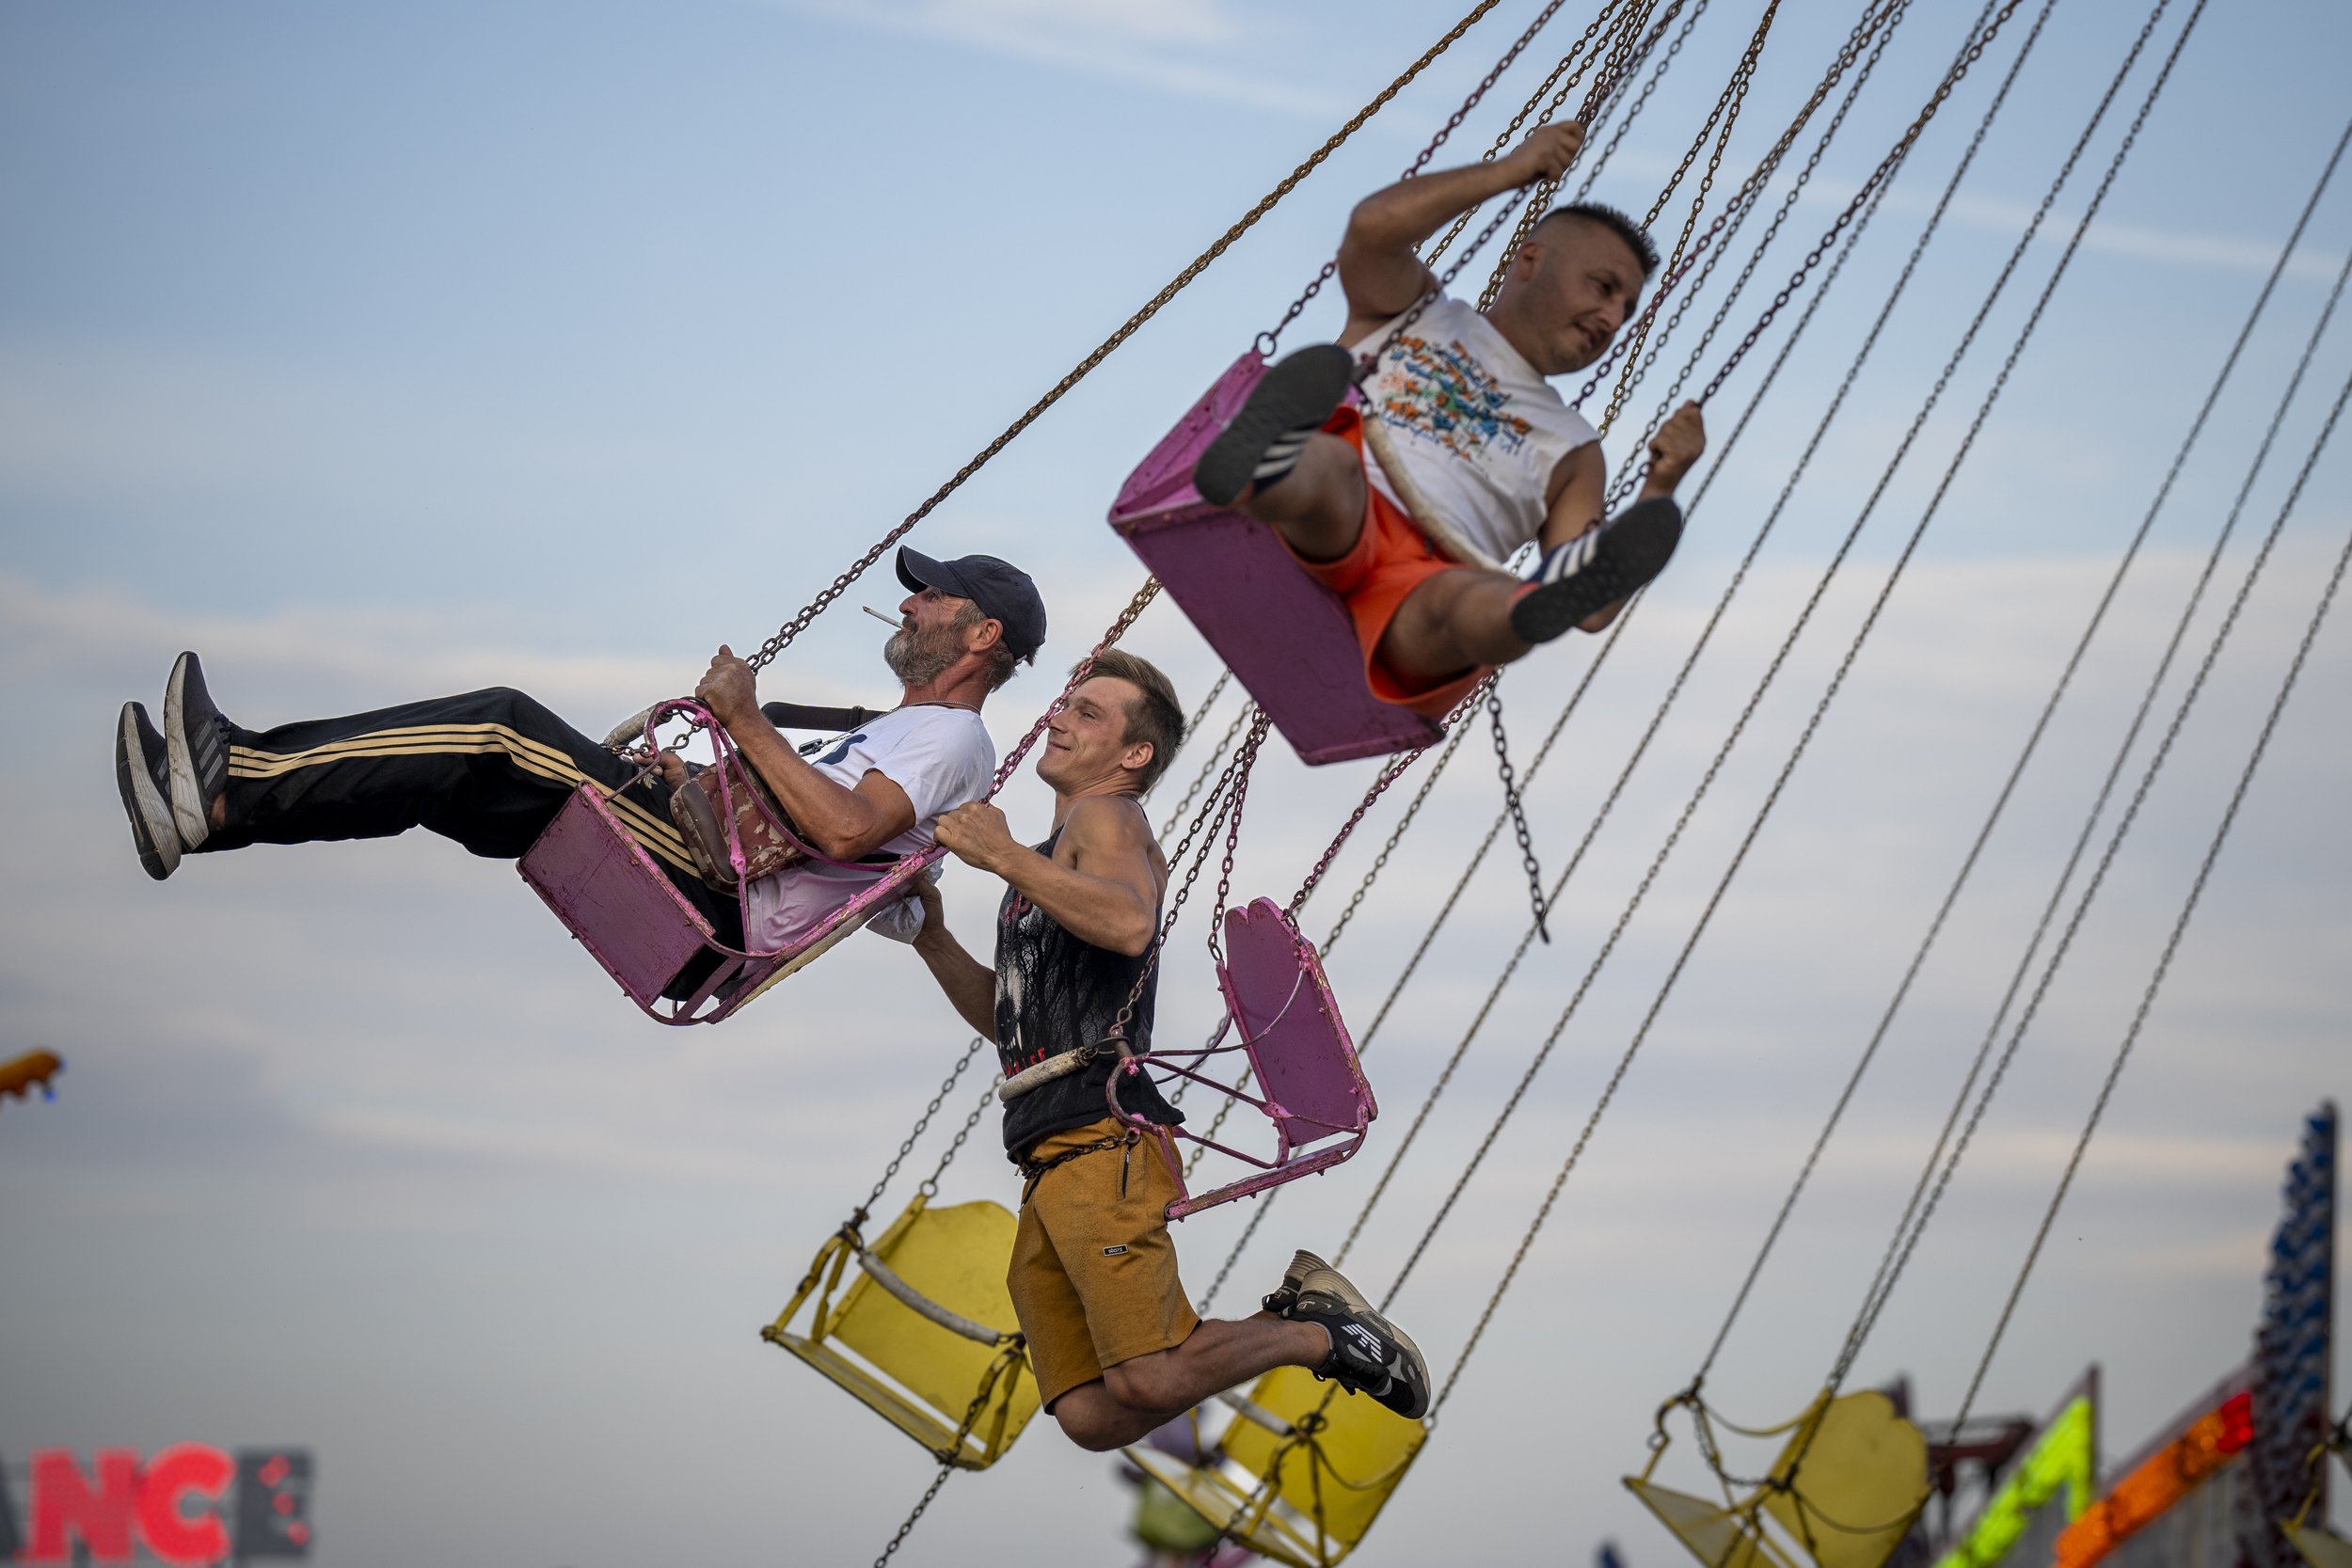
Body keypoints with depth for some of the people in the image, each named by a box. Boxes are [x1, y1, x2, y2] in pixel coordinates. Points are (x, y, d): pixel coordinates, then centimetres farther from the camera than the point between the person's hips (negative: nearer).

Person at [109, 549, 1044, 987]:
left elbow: (844, 831, -21)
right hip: (713, 884, 10)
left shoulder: (954, 740, -1)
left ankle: (230, 790, -24)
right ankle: (222, 797, -12)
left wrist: (748, 724, -15)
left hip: (724, 901, -10)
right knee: (493, 749, -1)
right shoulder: (897, 734, 33)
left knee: (506, 731, -18)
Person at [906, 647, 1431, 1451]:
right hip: (1045, 1168, 9)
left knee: (1148, 1381, -23)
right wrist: (932, 938, 21)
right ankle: (1293, 1316, 12)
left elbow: (1128, 923, -24)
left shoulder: (1106, 819, 0)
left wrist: (1004, 856, -22)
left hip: (1103, 1143, -9)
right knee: (1091, 1418, -3)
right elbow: (1006, 1016, 34)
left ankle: (1322, 1335, 2)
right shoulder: (1054, 860, 29)